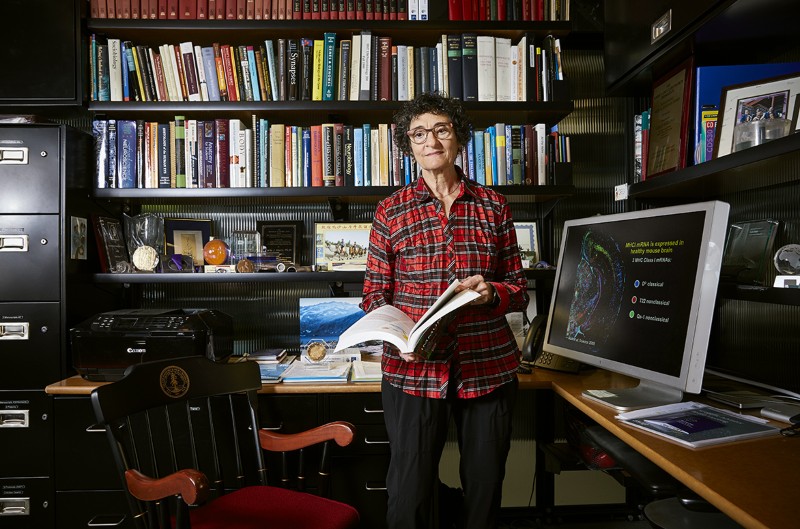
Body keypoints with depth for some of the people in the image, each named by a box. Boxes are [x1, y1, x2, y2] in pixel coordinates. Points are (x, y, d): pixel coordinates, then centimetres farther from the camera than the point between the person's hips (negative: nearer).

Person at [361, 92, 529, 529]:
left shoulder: (493, 206, 7)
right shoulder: (392, 210, 3)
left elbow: (518, 290, 11)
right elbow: (374, 293, 4)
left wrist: (492, 292, -12)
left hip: (488, 366, 2)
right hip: (413, 366, -1)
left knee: (485, 488, 14)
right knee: (411, 492, 5)